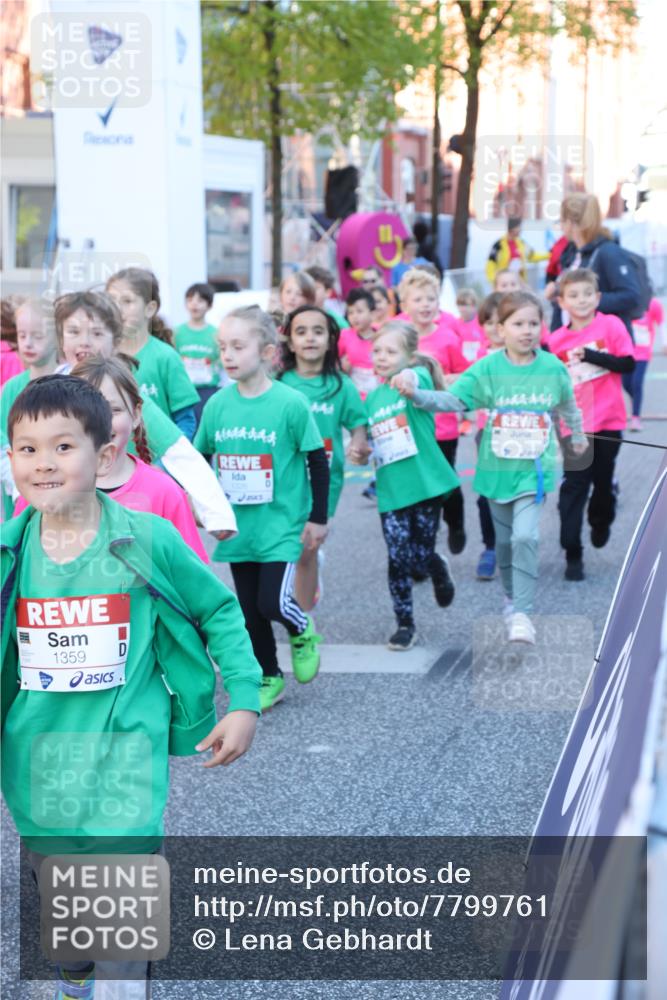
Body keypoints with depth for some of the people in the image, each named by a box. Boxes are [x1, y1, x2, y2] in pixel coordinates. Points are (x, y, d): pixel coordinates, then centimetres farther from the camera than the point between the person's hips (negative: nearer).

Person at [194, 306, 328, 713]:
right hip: (238, 526, 4)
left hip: (280, 524, -4)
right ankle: (269, 678, 27)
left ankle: (304, 633, 23)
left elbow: (318, 462, -6)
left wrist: (318, 518, -5)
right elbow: (200, 459, 11)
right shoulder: (217, 404, -2)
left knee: (271, 601, -10)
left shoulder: (290, 403, -13)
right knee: (249, 610, 10)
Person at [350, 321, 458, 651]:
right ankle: (404, 624, 16)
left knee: (420, 559, -1)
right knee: (398, 559, 0)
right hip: (391, 491, 4)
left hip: (425, 485, -4)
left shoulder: (418, 375, -5)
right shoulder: (372, 397, 11)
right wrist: (358, 453, 0)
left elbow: (419, 382, -32)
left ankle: (439, 568, 36)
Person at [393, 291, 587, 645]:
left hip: (534, 469, -1)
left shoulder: (553, 368, -6)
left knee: (525, 536, -17)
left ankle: (521, 613, -9)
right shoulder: (487, 368, -9)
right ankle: (511, 596, 38)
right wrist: (416, 394, -34)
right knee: (504, 539, 15)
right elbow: (452, 400, -17)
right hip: (497, 467, 1)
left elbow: (568, 407, 13)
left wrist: (578, 437, 30)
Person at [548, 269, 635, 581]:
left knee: (603, 481, 14)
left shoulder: (611, 325, -5)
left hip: (608, 421, 0)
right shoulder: (556, 340, 0)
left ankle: (601, 522, 44)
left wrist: (590, 355, -21)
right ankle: (572, 555, 1)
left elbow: (628, 364, -12)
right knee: (573, 487, -2)